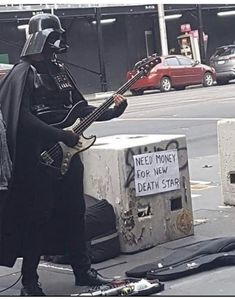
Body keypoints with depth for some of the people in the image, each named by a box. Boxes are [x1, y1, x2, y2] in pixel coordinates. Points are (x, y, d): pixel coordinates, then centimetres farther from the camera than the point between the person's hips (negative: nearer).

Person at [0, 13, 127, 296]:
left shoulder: (59, 69, 13)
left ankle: (83, 271, 23)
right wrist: (61, 135, -23)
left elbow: (79, 108, 16)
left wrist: (111, 112, 1)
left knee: (74, 212, 12)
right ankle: (29, 281, 9)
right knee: (38, 218, -1)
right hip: (38, 158, -7)